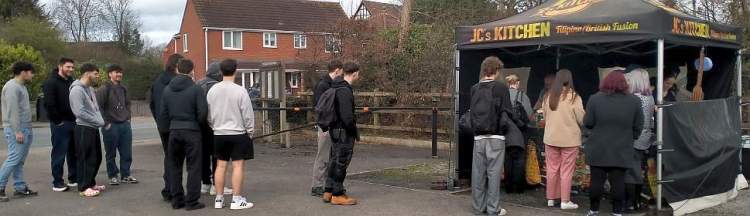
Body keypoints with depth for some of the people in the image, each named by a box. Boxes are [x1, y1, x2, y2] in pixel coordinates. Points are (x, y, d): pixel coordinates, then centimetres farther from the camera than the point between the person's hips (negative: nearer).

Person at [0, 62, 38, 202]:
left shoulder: (21, 86, 18)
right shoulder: (12, 87, -12)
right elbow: (12, 111, -19)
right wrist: (17, 131, -22)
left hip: (25, 129, 10)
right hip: (16, 130, -10)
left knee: (20, 161, 10)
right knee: (14, 159, -10)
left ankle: (20, 188, 12)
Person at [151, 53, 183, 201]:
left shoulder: (158, 81, 9)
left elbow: (152, 104, 16)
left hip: (162, 126, 7)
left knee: (168, 156, 17)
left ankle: (168, 191, 21)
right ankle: (170, 191, 0)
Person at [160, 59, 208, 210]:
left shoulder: (167, 89, 6)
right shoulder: (196, 89, -9)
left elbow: (163, 114, 6)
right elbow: (202, 112, -11)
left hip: (173, 131, 5)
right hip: (192, 131, -4)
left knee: (175, 167, 13)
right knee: (193, 167, 1)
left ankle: (177, 200, 16)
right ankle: (192, 201, 0)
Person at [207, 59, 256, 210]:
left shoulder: (213, 90, 0)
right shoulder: (240, 91, -14)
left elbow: (209, 113, 8)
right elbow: (248, 115, -10)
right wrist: (250, 132, 3)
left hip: (219, 134, 5)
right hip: (238, 133, -5)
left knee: (220, 165, 10)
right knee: (238, 165, -1)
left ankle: (219, 199, 14)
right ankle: (236, 200, -1)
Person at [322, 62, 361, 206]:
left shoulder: (336, 87, 10)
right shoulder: (345, 91, -21)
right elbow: (347, 116, -27)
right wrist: (354, 130, -11)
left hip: (335, 129, 10)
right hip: (344, 131, -10)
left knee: (335, 161, 17)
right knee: (341, 163, -1)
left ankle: (328, 191, 24)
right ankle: (337, 195, 7)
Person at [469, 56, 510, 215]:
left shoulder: (474, 89, 6)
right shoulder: (501, 88, -7)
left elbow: (471, 111, 7)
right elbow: (506, 112, -8)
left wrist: (475, 129, 13)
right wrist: (503, 128, 7)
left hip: (478, 136, 4)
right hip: (495, 136, -4)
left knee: (478, 171, 8)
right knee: (493, 172, 0)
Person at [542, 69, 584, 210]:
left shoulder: (548, 96, -1)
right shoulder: (574, 97, -13)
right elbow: (582, 119, -10)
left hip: (551, 138, 4)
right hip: (569, 139, -3)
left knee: (552, 168, 13)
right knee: (566, 170, 4)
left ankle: (551, 198, 20)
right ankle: (565, 201, 7)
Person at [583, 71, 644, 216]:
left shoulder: (595, 99, -5)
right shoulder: (634, 101, 0)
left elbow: (588, 123, -3)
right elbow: (638, 127, 3)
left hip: (598, 150, 0)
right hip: (621, 150, 1)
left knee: (597, 180, 7)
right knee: (618, 182, 5)